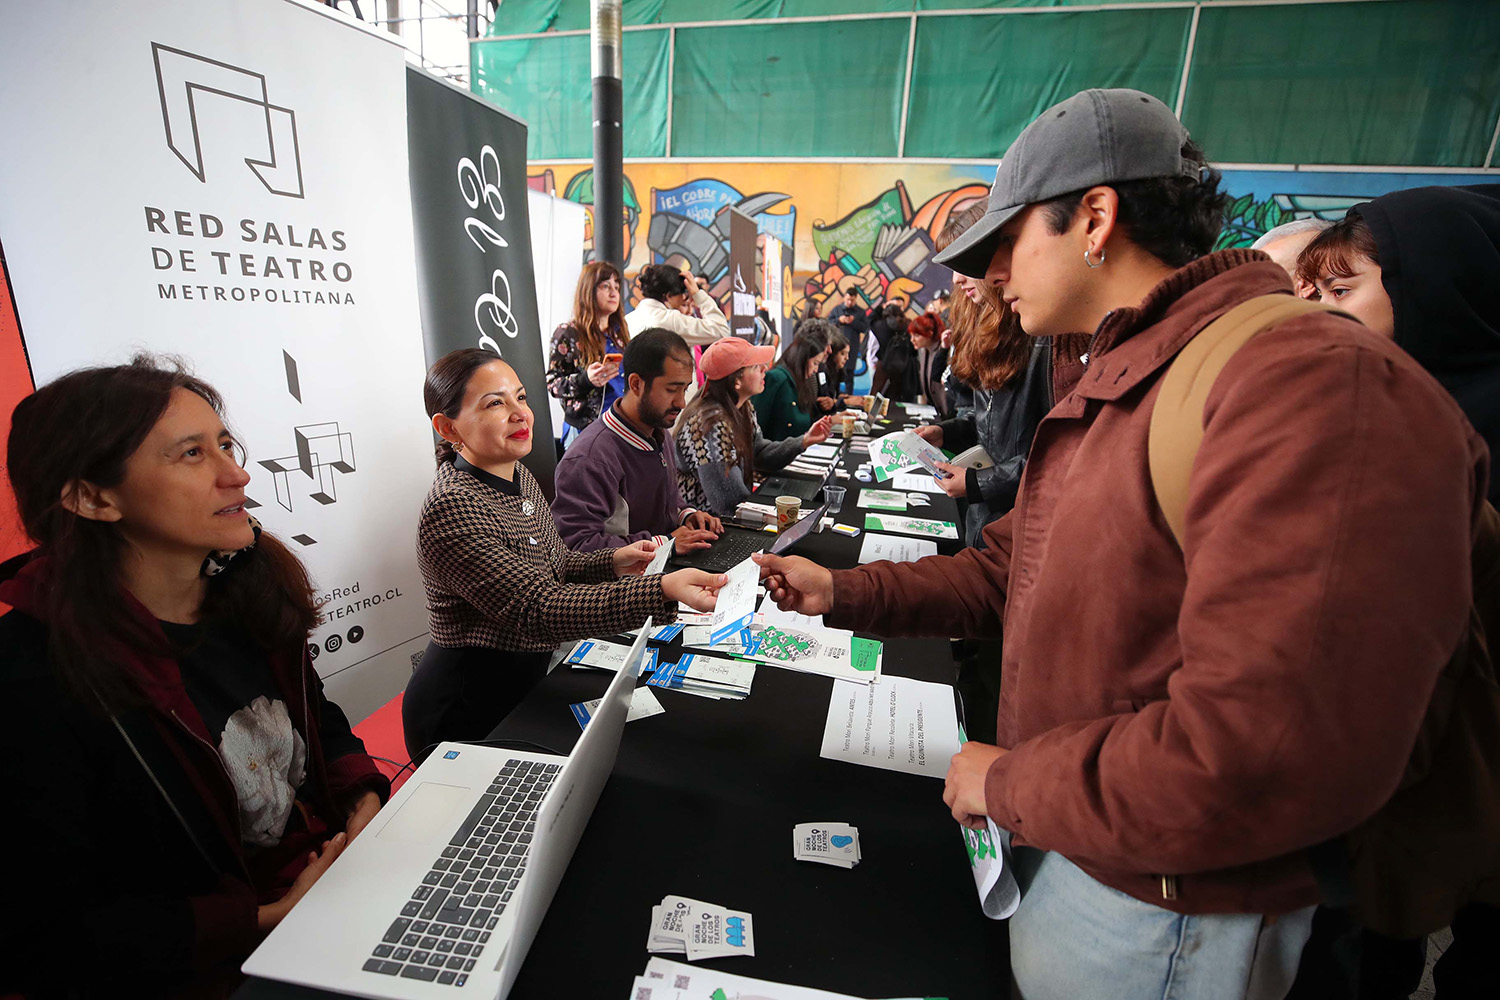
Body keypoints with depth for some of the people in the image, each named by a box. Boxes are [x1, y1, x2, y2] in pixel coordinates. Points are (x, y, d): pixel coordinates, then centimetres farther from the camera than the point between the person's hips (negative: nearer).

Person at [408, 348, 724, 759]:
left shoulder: (518, 476, 3)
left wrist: (611, 562, -8)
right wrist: (662, 592, -46)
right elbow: (538, 610, -34)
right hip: (469, 708, -7)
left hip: (527, 678, 8)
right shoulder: (452, 509, -27)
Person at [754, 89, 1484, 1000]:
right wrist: (844, 593, 1)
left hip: (1161, 906, -7)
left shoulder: (1318, 387, -27)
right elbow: (1015, 567, 9)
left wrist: (1007, 785, -19)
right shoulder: (1112, 387, 7)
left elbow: (1269, 754, -33)